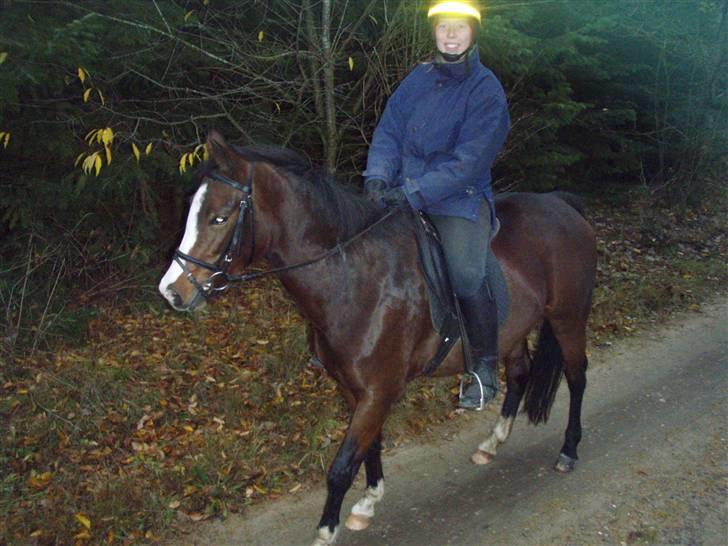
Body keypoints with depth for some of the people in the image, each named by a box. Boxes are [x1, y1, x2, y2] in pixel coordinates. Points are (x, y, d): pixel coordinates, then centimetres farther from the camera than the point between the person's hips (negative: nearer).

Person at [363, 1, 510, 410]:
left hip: (460, 197, -5)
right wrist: (378, 176, -12)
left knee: (465, 276, -22)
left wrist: (415, 193, -23)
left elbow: (469, 161, -16)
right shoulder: (419, 79, 9)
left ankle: (485, 366, -2)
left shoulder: (486, 90, -8)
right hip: (403, 192, 6)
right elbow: (389, 131, 7)